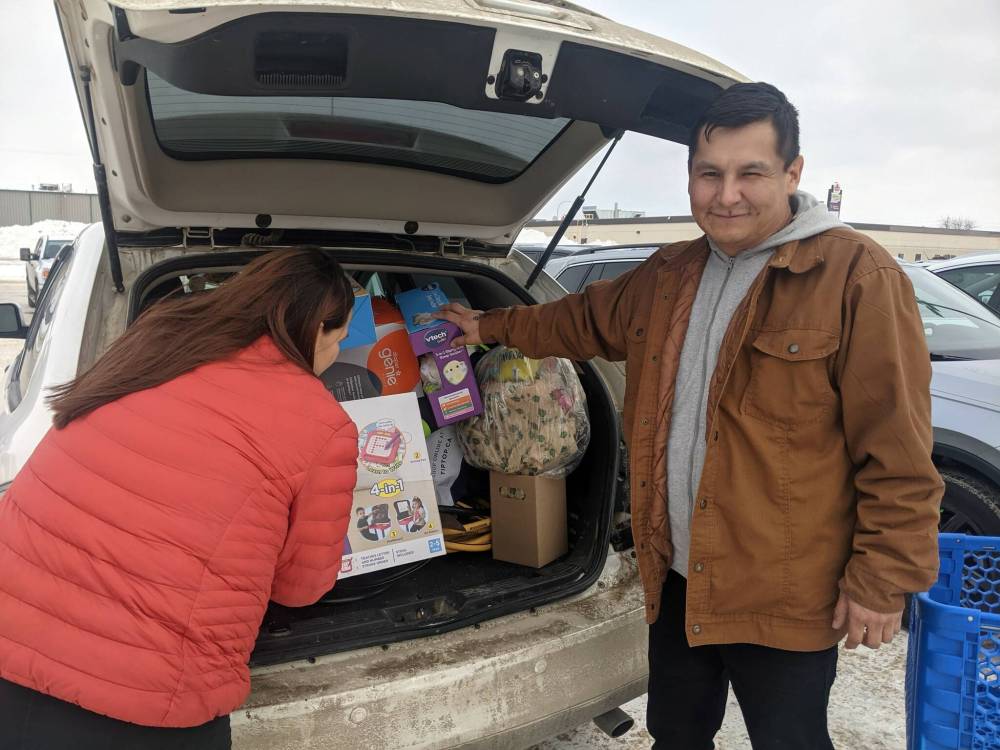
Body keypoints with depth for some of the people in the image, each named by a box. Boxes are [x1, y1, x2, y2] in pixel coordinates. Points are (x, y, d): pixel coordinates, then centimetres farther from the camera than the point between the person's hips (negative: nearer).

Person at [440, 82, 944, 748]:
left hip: (785, 594, -6)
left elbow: (898, 453, -15)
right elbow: (589, 320, 24)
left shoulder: (857, 275, -15)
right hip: (676, 578, 6)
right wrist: (490, 327, 28)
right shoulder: (669, 274, 7)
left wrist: (883, 579, -14)